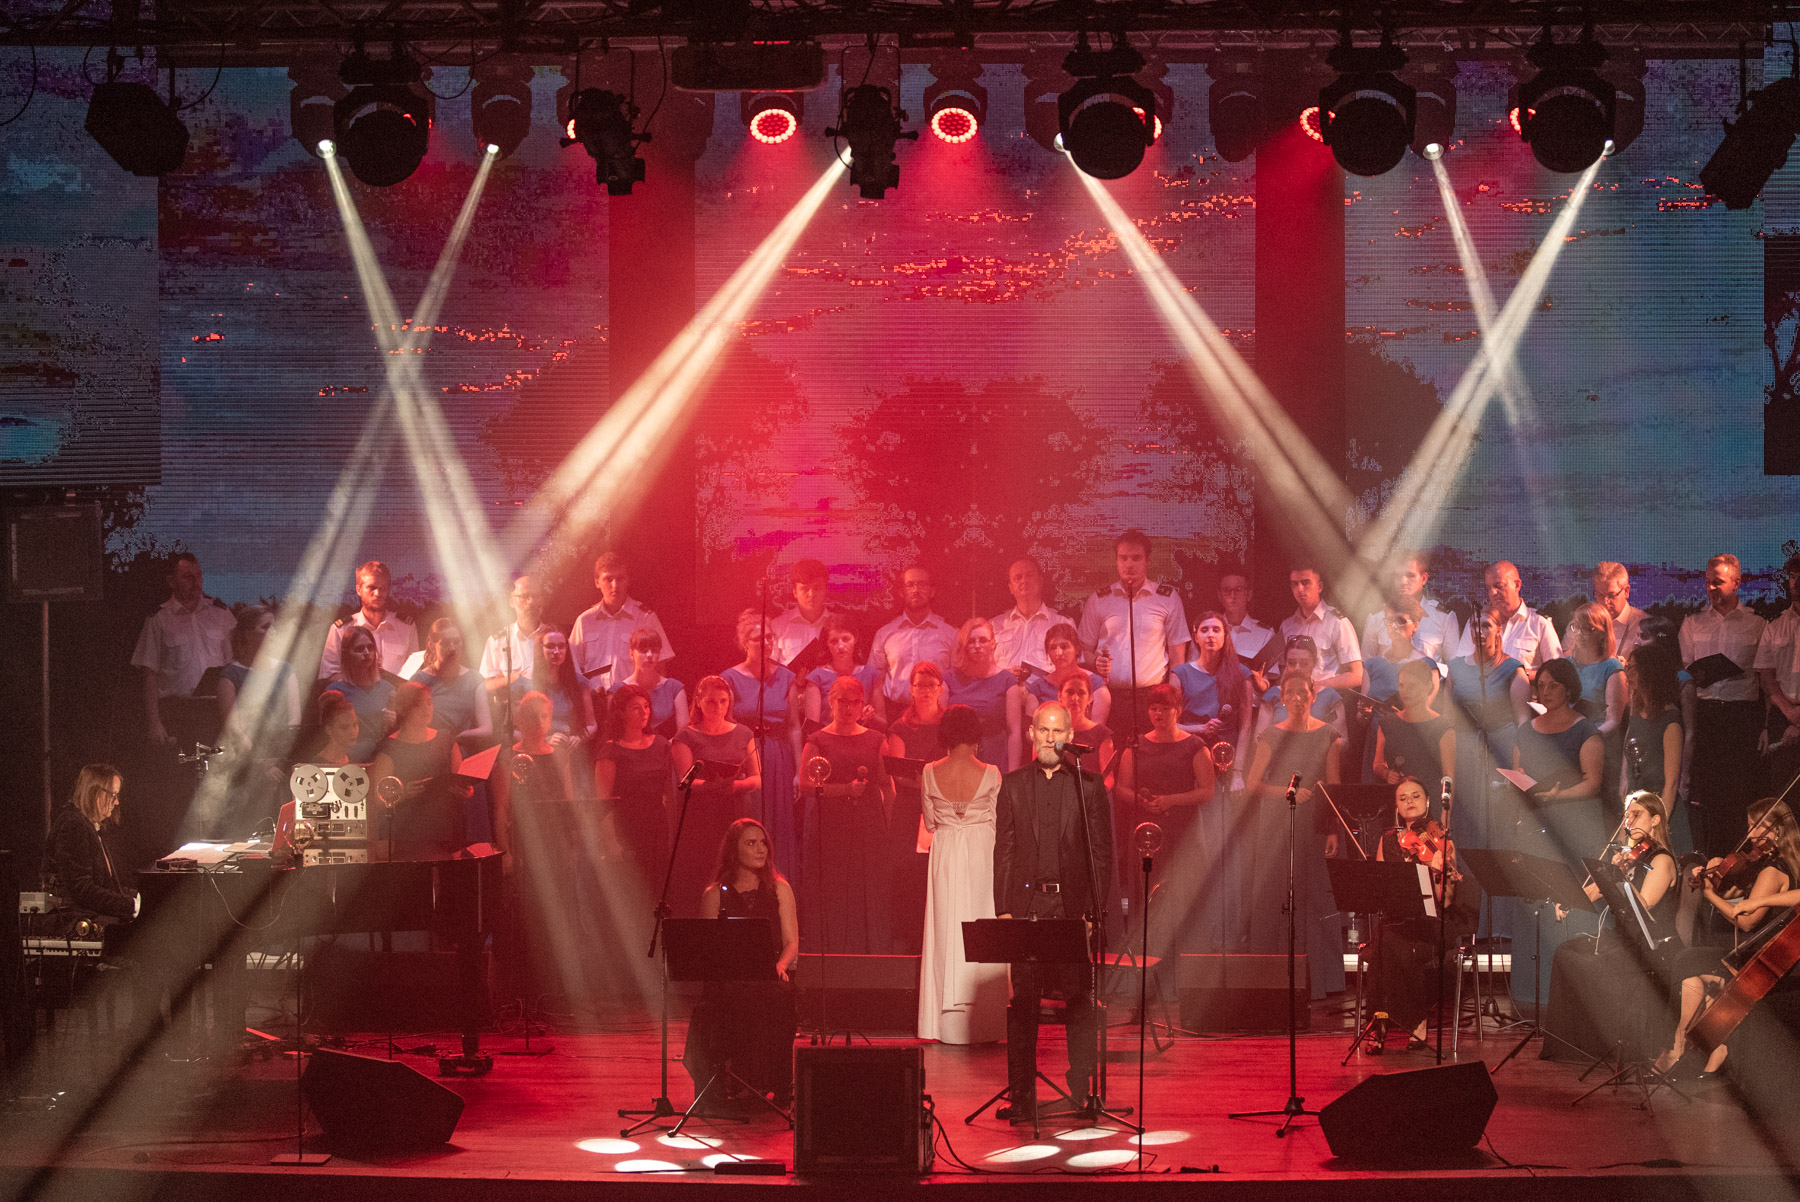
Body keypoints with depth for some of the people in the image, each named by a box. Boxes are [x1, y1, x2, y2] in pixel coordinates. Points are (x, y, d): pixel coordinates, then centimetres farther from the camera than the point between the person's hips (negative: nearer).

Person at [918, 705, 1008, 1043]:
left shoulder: (930, 774, -5)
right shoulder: (990, 774, -9)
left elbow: (930, 823, 4)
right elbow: (997, 823, -3)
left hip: (945, 854, 1)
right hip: (981, 853, -1)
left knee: (946, 931, 8)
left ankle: (948, 1024, 8)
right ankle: (983, 1023, 5)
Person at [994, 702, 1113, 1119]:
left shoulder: (1089, 785, 5)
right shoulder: (1013, 784, 11)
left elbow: (1101, 852, 3)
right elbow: (1004, 850, 9)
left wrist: (1096, 909, -5)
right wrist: (1003, 908, 0)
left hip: (1075, 904, -1)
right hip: (1026, 904, 1)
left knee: (1080, 1002, 0)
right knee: (1022, 1003, 1)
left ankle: (1082, 1095, 7)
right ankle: (1022, 1097, 5)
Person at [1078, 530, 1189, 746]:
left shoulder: (1168, 598, 8)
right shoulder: (1097, 600, 11)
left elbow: (1178, 656, 8)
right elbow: (1085, 649, 17)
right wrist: (1096, 663, -6)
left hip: (1152, 695, -1)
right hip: (1109, 695, 1)